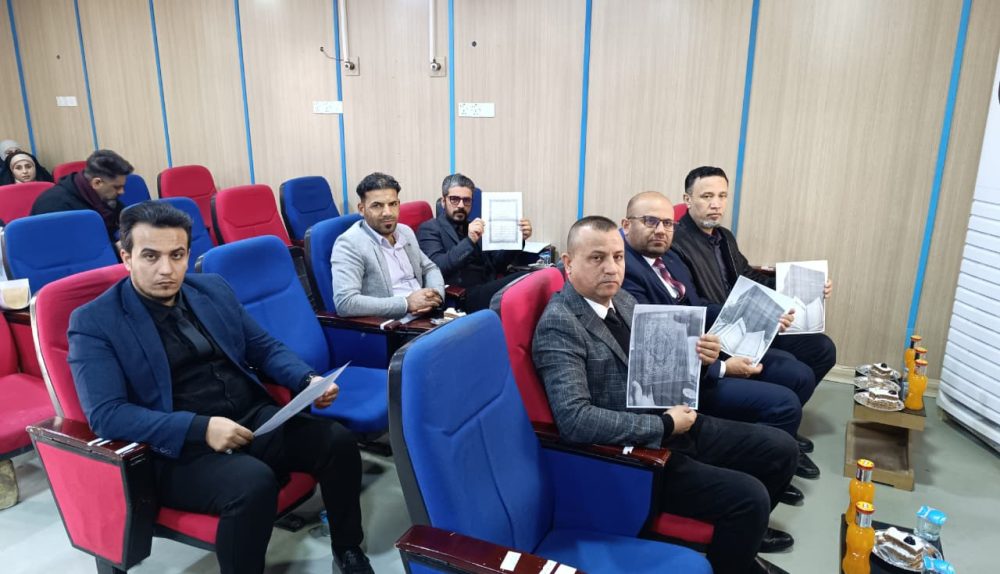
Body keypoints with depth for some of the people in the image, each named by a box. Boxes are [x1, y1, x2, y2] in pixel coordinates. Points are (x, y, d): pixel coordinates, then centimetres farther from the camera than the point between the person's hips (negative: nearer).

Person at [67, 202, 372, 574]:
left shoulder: (213, 290, 11)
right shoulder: (94, 323, -4)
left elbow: (264, 347, 15)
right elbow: (106, 414, -13)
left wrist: (308, 380, -5)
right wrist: (200, 428, -24)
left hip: (254, 418, 5)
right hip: (180, 448, -5)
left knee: (337, 440, -17)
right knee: (254, 482, -34)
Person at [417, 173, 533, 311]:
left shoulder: (474, 227, 24)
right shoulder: (429, 229, 5)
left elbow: (498, 263, 20)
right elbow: (436, 267, -12)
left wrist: (518, 239, 3)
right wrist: (469, 241, -23)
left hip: (488, 289, 6)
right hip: (461, 296, -6)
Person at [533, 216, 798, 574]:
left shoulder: (621, 298, 5)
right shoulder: (558, 325, -22)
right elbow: (574, 420, -30)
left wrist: (696, 357, -7)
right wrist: (664, 425, -23)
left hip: (673, 424, 9)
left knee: (781, 449, 11)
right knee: (749, 497, -17)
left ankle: (743, 535, 37)